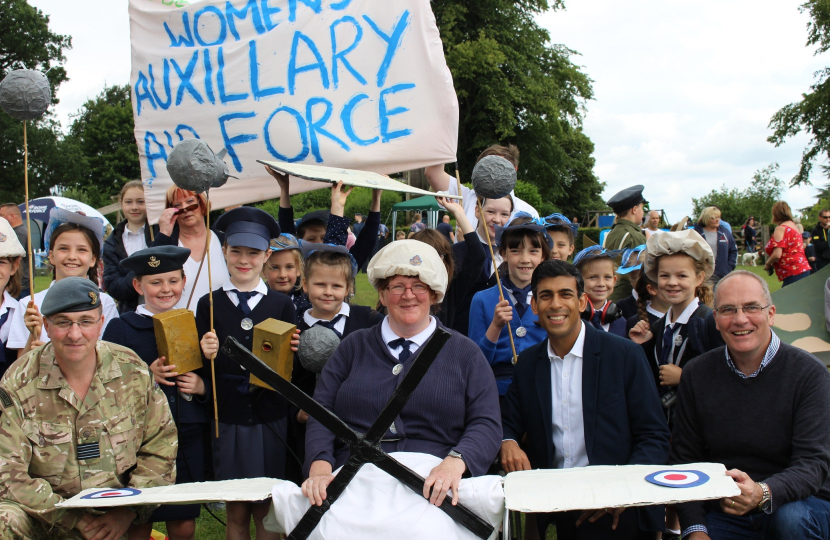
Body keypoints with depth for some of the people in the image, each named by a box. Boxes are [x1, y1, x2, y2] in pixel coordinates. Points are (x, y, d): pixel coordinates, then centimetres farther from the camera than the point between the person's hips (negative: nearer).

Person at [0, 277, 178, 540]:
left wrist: (129, 510, -12)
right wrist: (73, 519, -19)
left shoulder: (132, 370, -3)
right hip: (47, 516, -2)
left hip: (118, 518, 3)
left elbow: (160, 448, 2)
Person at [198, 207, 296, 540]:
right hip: (227, 417, 0)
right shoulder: (209, 305, 2)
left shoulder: (281, 305, 3)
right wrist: (208, 356, -17)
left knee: (265, 513, 8)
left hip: (270, 420, 0)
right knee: (236, 513, 8)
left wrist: (293, 351, -16)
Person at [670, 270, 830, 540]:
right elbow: (684, 459, 2)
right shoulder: (697, 374, 0)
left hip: (800, 503, -1)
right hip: (723, 512, 1)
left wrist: (762, 493, -36)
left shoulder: (808, 373, -9)